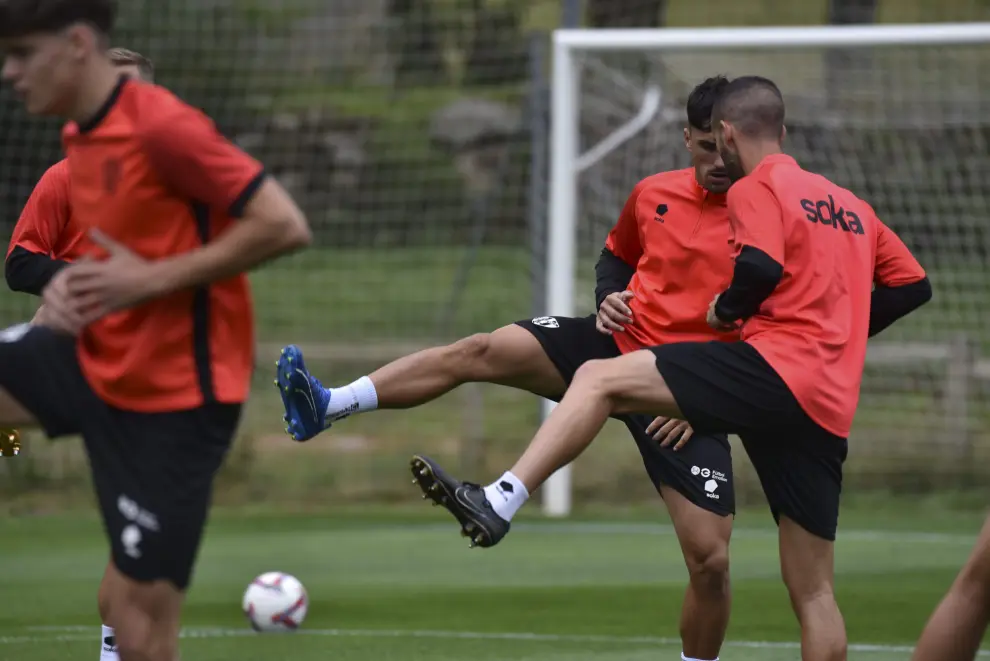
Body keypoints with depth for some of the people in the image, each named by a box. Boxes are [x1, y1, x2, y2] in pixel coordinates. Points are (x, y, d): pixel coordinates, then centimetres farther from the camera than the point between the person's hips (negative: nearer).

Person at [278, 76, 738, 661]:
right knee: (481, 351, -19)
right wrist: (611, 296, 2)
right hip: (621, 343, 4)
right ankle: (327, 408, -22)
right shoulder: (654, 195, 4)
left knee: (711, 560, -11)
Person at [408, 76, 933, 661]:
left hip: (777, 367, -7)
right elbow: (913, 283, 28)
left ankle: (497, 505, -25)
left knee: (599, 379, -8)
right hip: (830, 412, 7)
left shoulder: (756, 188, 3)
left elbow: (762, 266, -15)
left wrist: (726, 308, 4)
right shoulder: (852, 206, 26)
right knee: (814, 593, 10)